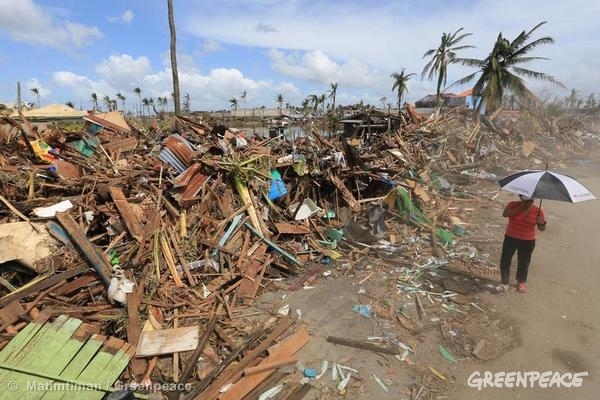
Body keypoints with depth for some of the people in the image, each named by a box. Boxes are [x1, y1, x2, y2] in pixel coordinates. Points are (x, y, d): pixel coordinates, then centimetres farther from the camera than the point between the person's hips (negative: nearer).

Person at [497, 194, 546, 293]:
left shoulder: (537, 211, -5)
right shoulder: (513, 205, -7)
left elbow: (542, 229, 0)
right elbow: (505, 214, -26)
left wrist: (542, 223, -22)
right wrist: (520, 207, -25)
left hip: (528, 241, 0)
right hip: (510, 238, 0)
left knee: (523, 263, 12)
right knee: (505, 260, 0)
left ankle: (521, 282, 34)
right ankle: (504, 283, 15)